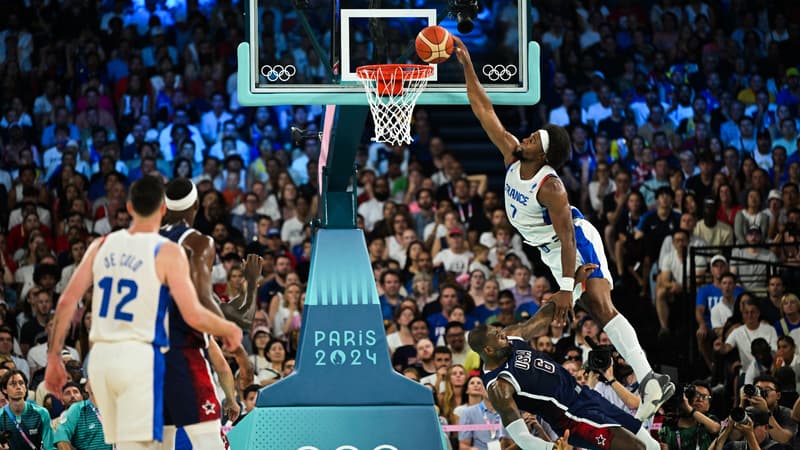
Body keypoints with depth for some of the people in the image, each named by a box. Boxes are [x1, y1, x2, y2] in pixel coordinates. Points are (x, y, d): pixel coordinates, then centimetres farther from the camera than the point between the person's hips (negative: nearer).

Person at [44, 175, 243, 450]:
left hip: (101, 355, 6)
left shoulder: (102, 246, 9)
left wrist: (54, 357, 13)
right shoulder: (168, 252, -6)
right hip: (139, 356, -6)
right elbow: (194, 316, -11)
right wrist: (229, 331, 7)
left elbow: (67, 302, 6)